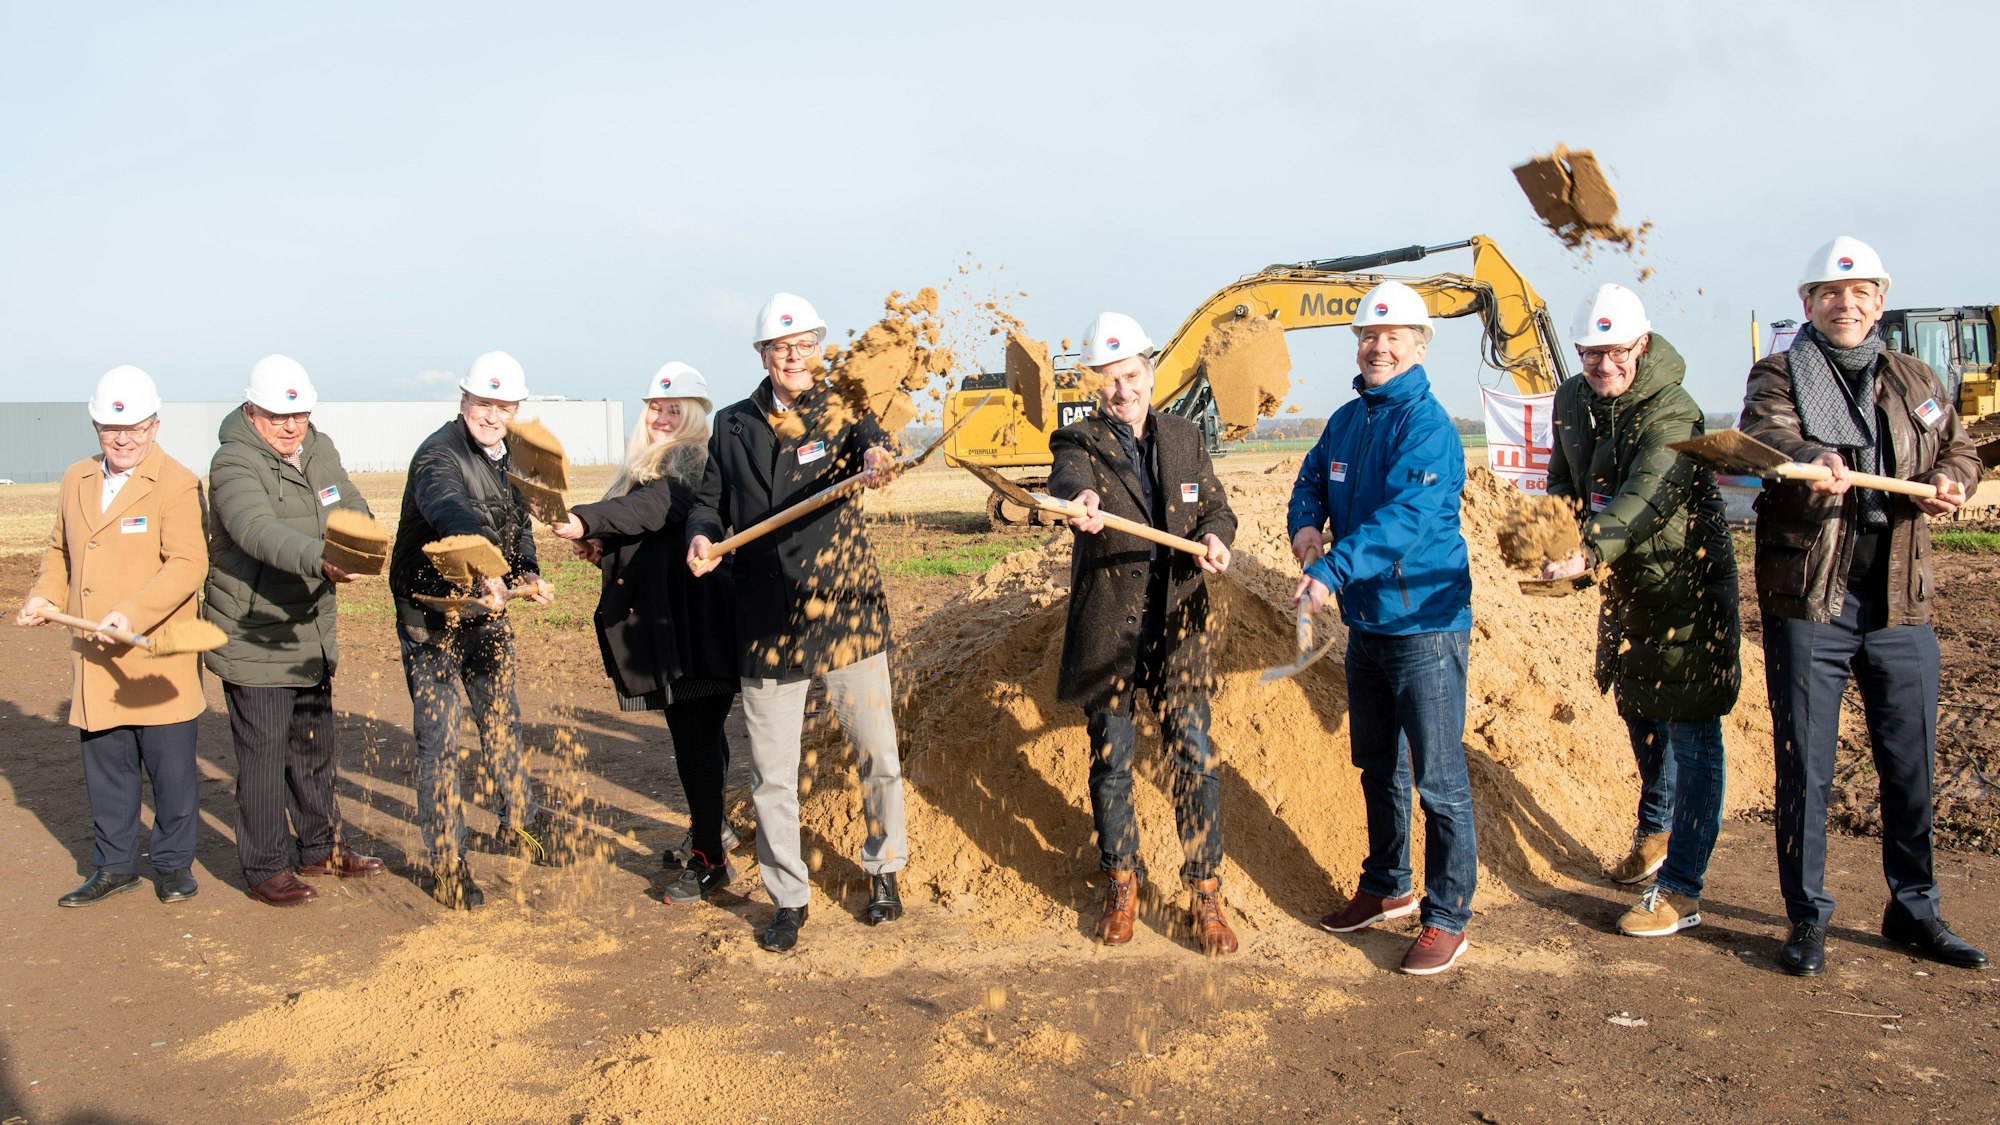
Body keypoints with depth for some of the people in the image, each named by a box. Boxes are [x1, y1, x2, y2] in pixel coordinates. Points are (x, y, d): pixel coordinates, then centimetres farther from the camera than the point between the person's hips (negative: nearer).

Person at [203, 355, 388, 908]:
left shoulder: (321, 451, 7)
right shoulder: (234, 463, -18)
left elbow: (355, 511, 2)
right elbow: (258, 530, -36)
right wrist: (318, 558, -53)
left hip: (314, 635, 8)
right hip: (254, 639, -8)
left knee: (317, 747, 19)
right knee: (263, 754, 0)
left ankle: (319, 847, 34)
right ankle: (266, 868, 12)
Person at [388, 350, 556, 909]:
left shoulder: (509, 459, 5)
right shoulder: (439, 456, -22)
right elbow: (451, 512, -44)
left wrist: (527, 571, -7)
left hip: (486, 615, 7)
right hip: (431, 617, -7)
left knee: (503, 723, 20)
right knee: (440, 742, 0)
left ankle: (521, 825, 39)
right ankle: (444, 862, 12)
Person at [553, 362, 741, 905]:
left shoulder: (699, 463, -8)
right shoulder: (644, 465, 20)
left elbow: (655, 507, -26)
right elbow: (632, 531, 24)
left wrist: (588, 520, -37)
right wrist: (601, 545, 2)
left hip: (691, 619, -9)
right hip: (656, 616, 9)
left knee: (694, 735, -8)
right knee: (696, 731, 16)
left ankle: (709, 858, -3)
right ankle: (706, 831, 27)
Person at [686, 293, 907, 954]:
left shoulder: (841, 410, -2)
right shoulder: (734, 427, 6)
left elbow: (867, 438, -24)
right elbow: (711, 500, 12)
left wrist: (874, 458, -49)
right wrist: (701, 536, -11)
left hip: (846, 610, -1)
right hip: (767, 621, 2)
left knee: (877, 754, 8)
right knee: (771, 774, 6)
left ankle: (884, 869, 32)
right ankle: (788, 898, 22)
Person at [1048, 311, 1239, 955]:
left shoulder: (1185, 439, 9)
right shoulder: (1079, 442, -3)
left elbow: (1215, 507, 15)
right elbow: (1069, 480, -27)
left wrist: (1215, 536, -9)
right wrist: (1081, 502, -51)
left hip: (1178, 626, 2)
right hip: (1108, 631, -2)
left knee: (1194, 759, 0)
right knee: (1111, 763, 9)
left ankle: (1205, 895, 14)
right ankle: (1121, 887, 27)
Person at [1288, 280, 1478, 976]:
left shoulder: (1427, 425, -16)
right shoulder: (1347, 420, 9)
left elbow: (1405, 516, -29)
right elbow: (1312, 480, 17)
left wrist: (1332, 570, -38)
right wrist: (1305, 524, -7)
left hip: (1425, 623, -8)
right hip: (1365, 623, 8)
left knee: (1438, 780, -1)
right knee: (1377, 767, 20)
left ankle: (1446, 918, 9)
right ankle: (1387, 889, 36)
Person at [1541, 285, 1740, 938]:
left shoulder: (1672, 414, -24)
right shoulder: (1572, 401, 0)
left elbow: (1645, 497, -39)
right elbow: (1564, 481, 14)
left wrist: (1588, 553, -53)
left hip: (1687, 586, -8)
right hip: (1625, 587, 8)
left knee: (1690, 731, -5)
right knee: (1638, 712, 24)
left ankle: (1679, 891, 0)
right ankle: (1655, 831, 47)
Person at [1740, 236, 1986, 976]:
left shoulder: (1915, 381, 15)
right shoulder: (1780, 375, 1)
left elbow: (1958, 449, 21)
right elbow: (1766, 435, -18)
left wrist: (1950, 483, -3)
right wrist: (1811, 461, -41)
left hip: (1900, 601, 4)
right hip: (1808, 600, -4)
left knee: (1911, 763, 10)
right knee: (1805, 767, 1)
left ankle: (1914, 908, 26)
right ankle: (1807, 917, 13)